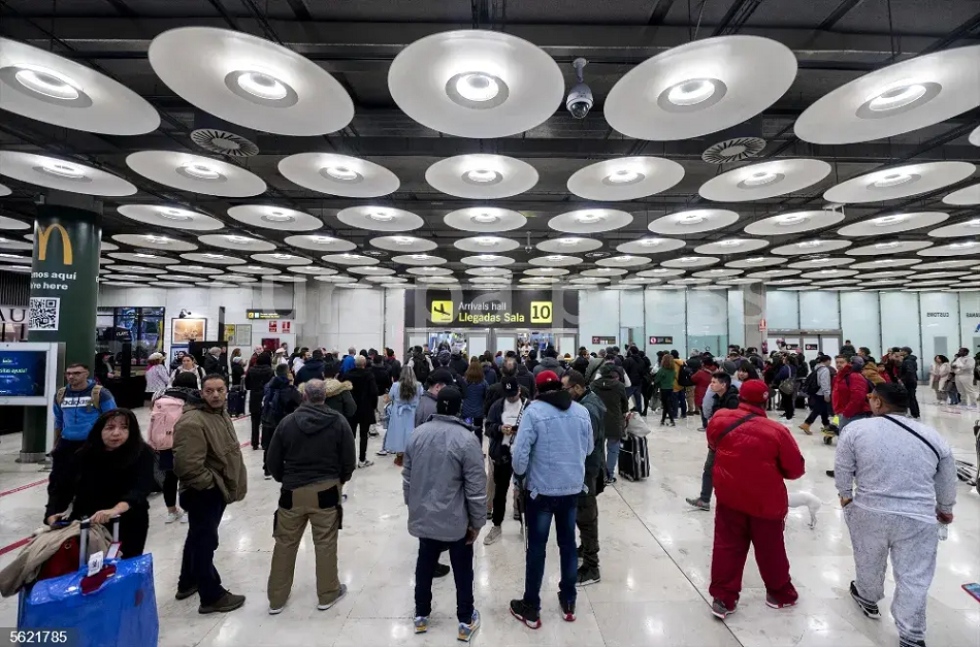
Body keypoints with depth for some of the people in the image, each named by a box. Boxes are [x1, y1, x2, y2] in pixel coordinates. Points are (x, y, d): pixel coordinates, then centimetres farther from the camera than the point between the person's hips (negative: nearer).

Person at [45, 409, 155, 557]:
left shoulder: (142, 453, -19)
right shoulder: (85, 454, -9)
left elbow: (141, 488, -31)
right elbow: (63, 488, -10)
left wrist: (116, 510, -48)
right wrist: (53, 514, -28)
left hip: (128, 524, -2)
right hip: (87, 521, 2)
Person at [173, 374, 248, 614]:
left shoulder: (222, 414, 7)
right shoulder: (193, 422, -25)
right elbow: (188, 465, -30)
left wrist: (231, 483, 15)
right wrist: (211, 482, -18)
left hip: (218, 490, 10)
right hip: (203, 492, -10)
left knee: (198, 537, 24)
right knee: (205, 541, 3)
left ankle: (188, 583, 43)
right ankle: (212, 596, 16)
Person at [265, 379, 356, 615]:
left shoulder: (287, 421, -3)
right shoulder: (338, 421, -8)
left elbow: (273, 462, 2)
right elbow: (349, 461, -6)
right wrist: (339, 480, 13)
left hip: (292, 491, 2)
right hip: (326, 491, -1)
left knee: (285, 544, 16)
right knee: (325, 544, 10)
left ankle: (276, 598, 29)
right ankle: (328, 594, 24)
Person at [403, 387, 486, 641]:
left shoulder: (418, 434, -5)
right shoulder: (466, 439, -21)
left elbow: (407, 477, 6)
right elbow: (476, 487, -17)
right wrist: (477, 522, -4)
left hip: (424, 517, 5)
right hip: (456, 520, -4)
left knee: (425, 566, 23)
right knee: (462, 571, 16)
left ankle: (421, 616, 39)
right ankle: (466, 622, 31)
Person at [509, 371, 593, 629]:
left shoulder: (534, 410, -16)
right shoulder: (582, 411, 0)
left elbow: (520, 451, -18)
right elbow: (588, 449, 10)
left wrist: (520, 475, 0)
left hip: (541, 489, -4)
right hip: (573, 488, 4)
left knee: (536, 547, 10)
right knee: (568, 544, 19)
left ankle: (531, 608, 24)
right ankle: (569, 603, 35)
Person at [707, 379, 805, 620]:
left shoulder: (719, 420, -11)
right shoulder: (777, 431, -19)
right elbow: (795, 470, -7)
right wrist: (772, 470, 11)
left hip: (729, 497, 2)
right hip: (766, 502, -1)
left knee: (727, 547, 13)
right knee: (770, 549, 20)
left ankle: (723, 598, 19)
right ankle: (780, 594, 41)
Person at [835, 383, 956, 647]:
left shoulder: (857, 429, -10)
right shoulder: (933, 436, 0)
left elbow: (842, 468, -3)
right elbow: (948, 482, 11)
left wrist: (845, 494, 15)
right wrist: (945, 509, 29)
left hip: (868, 513, -1)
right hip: (918, 519, 1)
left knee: (868, 563, 23)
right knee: (913, 580, 13)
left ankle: (868, 600, 45)